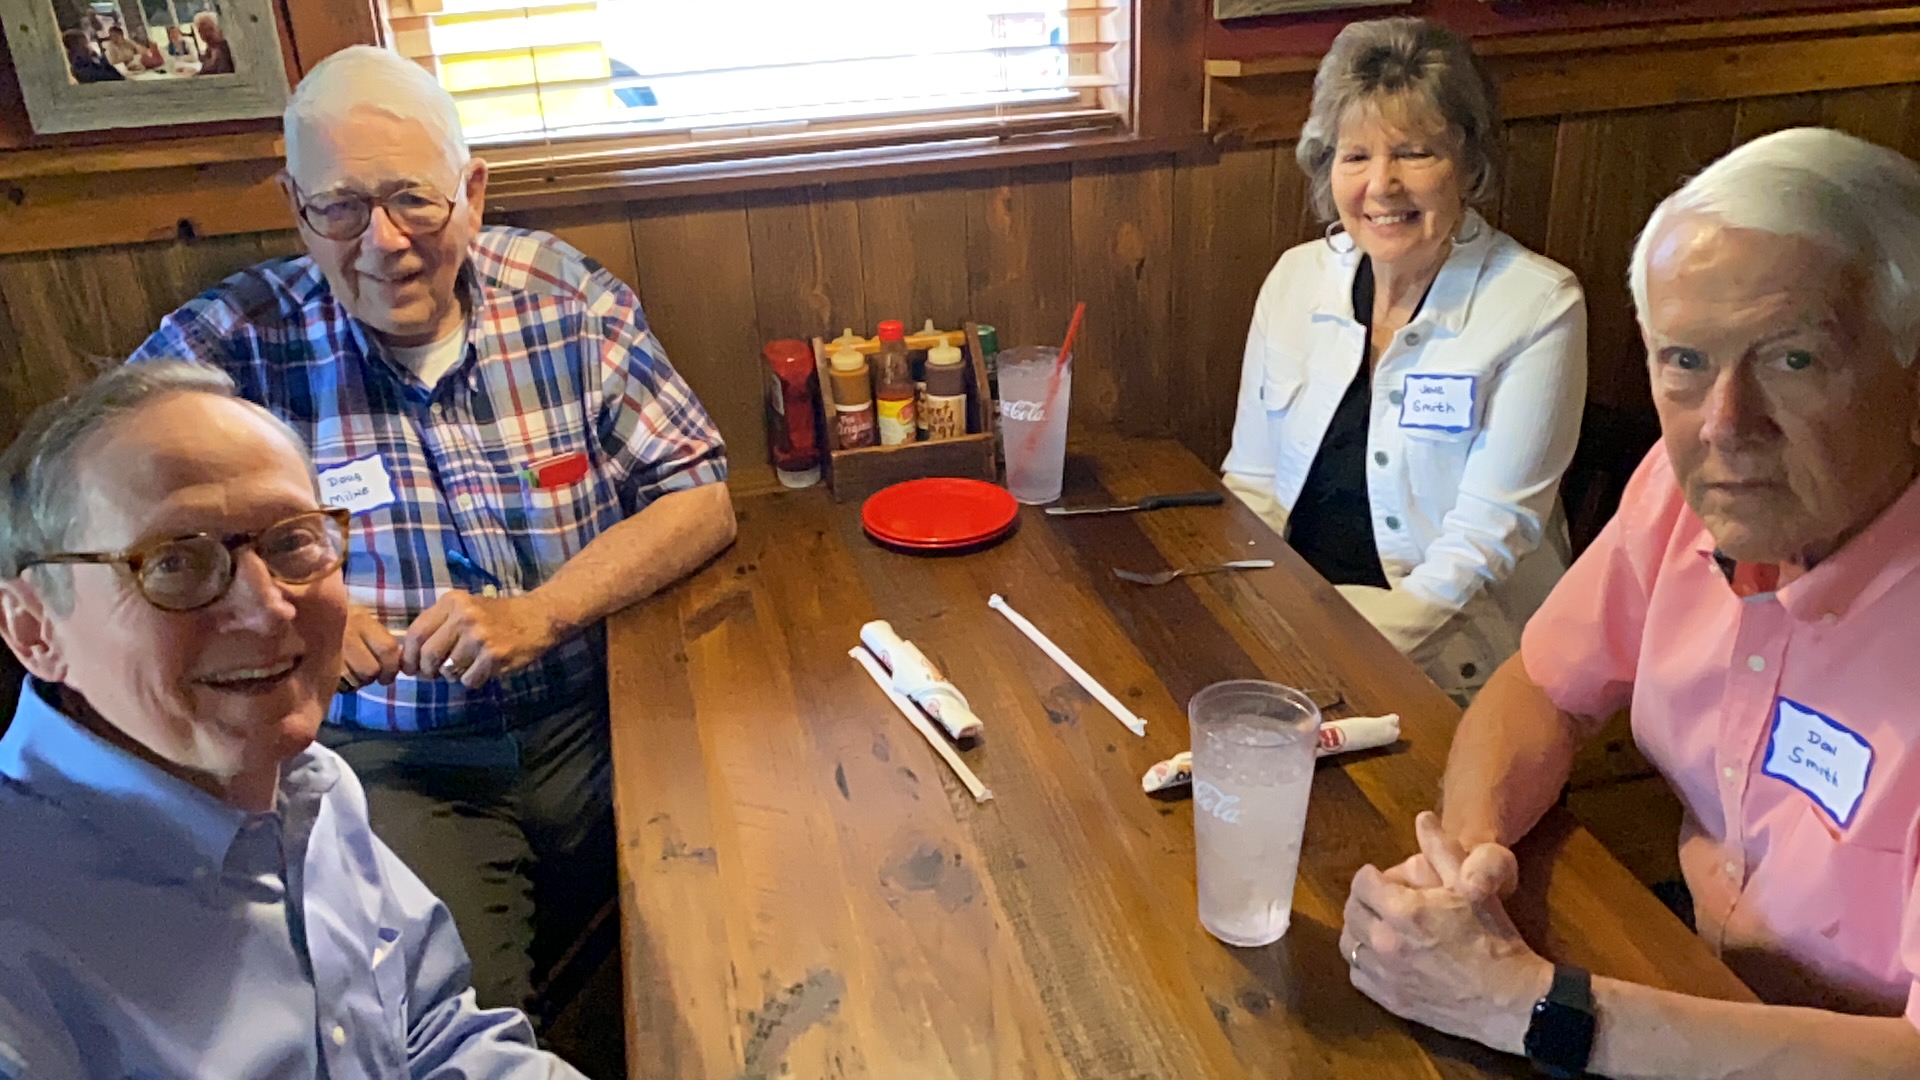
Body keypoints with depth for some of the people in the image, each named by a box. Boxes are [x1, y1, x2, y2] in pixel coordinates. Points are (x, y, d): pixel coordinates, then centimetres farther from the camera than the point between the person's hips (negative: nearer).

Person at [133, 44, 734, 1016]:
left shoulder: (565, 298, -1)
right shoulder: (232, 344, -4)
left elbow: (701, 500, -2)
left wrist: (539, 613, -16)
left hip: (598, 721, 2)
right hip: (386, 756, -1)